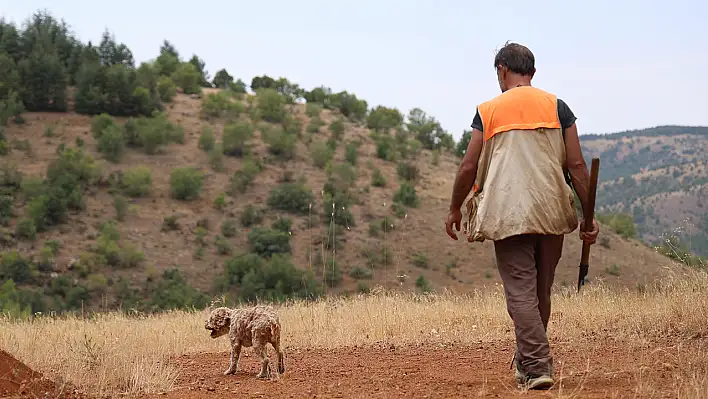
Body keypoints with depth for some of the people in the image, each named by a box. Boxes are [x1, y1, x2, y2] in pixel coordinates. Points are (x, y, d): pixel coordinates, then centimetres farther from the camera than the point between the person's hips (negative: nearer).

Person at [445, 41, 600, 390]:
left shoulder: (488, 111, 4)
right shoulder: (557, 107, 6)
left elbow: (468, 167, 3)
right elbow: (577, 165, 1)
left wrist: (455, 210, 18)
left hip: (508, 214, -2)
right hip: (552, 213, 3)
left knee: (520, 292, -3)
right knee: (540, 291, 15)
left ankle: (537, 367, -15)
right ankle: (526, 363, 26)